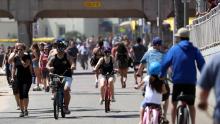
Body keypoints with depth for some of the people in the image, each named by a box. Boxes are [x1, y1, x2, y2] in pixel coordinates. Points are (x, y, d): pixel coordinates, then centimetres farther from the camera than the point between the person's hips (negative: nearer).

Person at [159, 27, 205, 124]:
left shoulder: (174, 49, 1)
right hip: (191, 81, 0)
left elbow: (165, 63, -3)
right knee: (191, 105, 12)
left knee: (174, 103, 16)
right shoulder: (194, 50, 1)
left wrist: (162, 76, 6)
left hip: (177, 81, 0)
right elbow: (201, 64, -5)